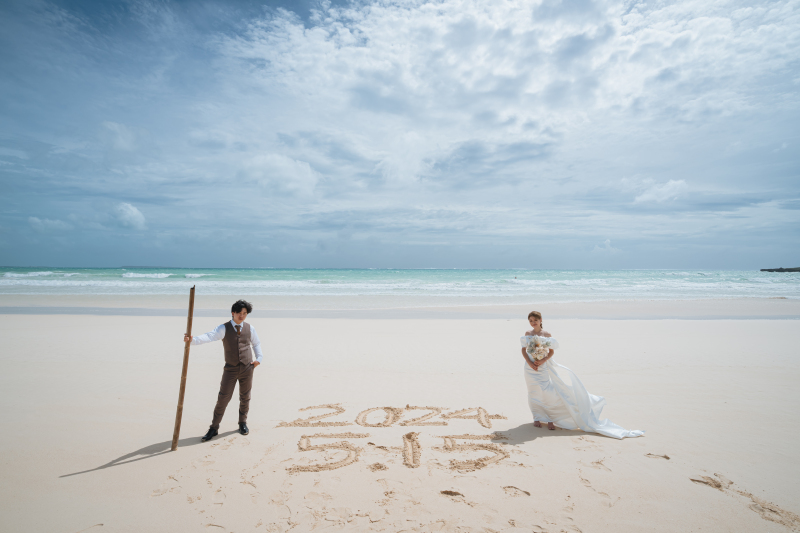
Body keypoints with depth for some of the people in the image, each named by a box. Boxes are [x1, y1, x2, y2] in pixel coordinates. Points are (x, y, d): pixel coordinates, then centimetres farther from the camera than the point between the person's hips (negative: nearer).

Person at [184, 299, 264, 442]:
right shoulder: (224, 328, -6)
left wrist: (259, 358, 7)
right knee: (223, 398, -2)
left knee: (245, 397, 13)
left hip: (247, 368, 2)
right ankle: (214, 428, 14)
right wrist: (193, 340, -40)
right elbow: (210, 336, -23)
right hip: (230, 369, -2)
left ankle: (243, 423, 33)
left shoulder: (250, 329, 2)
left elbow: (256, 343, 18)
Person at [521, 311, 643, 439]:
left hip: (544, 367, -2)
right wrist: (529, 362, -9)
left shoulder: (546, 334, -4)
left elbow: (551, 351, -3)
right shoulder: (527, 334, 2)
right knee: (534, 394, 10)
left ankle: (550, 418, 10)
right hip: (530, 368, 2)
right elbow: (523, 350, 4)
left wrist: (542, 361, -16)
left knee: (548, 393, -4)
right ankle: (537, 418, 24)